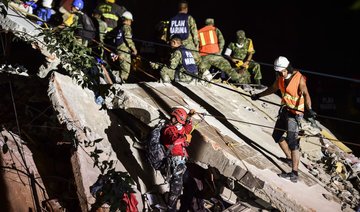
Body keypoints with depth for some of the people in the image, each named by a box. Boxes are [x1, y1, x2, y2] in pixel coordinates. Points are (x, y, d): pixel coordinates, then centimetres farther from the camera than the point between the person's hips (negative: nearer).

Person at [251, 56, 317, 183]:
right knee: (277, 135, 16)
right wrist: (259, 95, 30)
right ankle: (290, 158, 36)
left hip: (295, 112, -8)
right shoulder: (280, 78, 3)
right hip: (285, 110, 8)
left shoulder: (299, 78, -18)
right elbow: (273, 89, 22)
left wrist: (309, 109, -47)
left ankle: (294, 174, -17)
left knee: (292, 141, -15)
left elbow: (305, 94, -31)